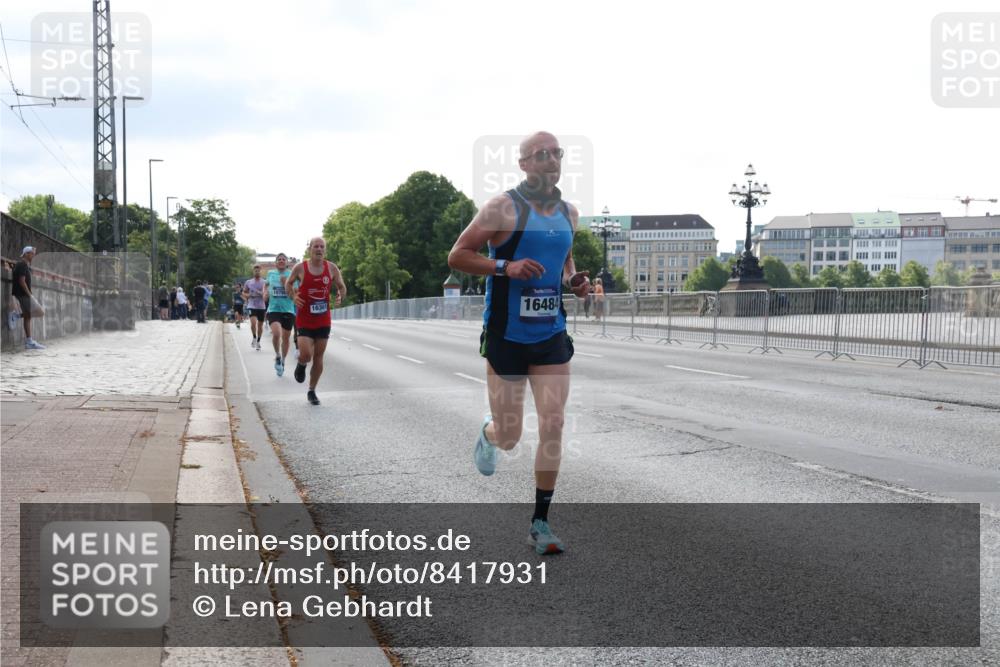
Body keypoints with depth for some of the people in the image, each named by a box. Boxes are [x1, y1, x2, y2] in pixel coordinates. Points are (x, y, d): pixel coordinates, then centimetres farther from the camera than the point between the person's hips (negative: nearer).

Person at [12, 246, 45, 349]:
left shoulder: (25, 264, 19)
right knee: (27, 316, -10)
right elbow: (22, 281, -20)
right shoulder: (22, 264, -13)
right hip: (23, 294, -10)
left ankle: (28, 340, 14)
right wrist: (29, 294, -17)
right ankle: (29, 342, -12)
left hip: (24, 294, 10)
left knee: (27, 316, 11)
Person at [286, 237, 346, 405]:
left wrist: (340, 297, -13)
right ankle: (301, 365, 22)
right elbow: (288, 283, 9)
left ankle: (312, 391, 23)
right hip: (304, 320, -3)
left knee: (318, 357, 7)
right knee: (306, 355, -17)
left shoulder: (332, 268, -2)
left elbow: (342, 287, 9)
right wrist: (293, 297, -10)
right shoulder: (300, 268, -7)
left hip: (323, 320, 3)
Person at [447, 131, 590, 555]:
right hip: (507, 337, -4)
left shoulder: (569, 213, 8)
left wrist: (575, 281, 4)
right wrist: (505, 266, -23)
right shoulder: (503, 208, -10)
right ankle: (488, 433, 42)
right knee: (509, 437, 3)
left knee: (553, 427, -5)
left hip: (552, 336, 4)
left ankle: (540, 522, 6)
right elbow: (456, 256, -9)